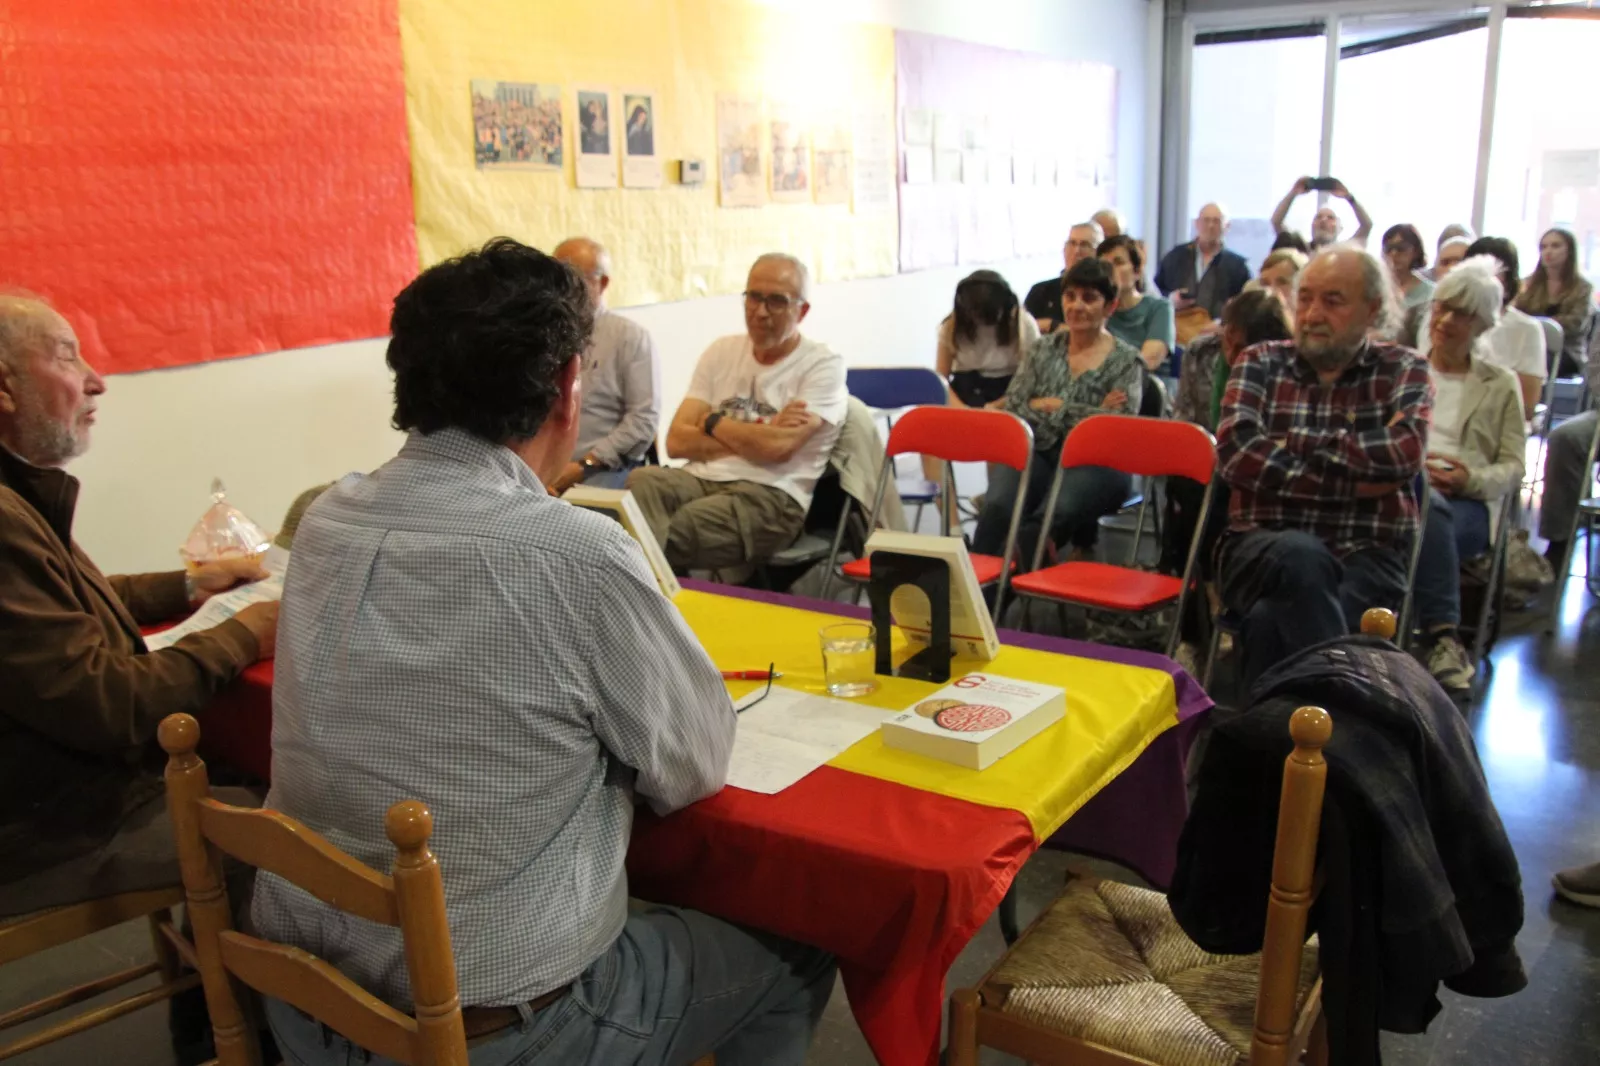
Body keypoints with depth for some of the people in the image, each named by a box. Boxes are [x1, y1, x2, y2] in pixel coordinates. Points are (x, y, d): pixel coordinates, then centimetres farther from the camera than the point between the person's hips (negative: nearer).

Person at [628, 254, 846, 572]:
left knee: (667, 534, -34)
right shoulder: (721, 351, 16)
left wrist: (714, 423, 1)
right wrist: (757, 436, -5)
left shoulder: (823, 365, 1)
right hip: (702, 478, 5)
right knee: (642, 482, -32)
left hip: (771, 496, -5)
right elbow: (677, 442, 5)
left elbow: (778, 447, -15)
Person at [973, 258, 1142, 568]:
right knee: (997, 506, -31)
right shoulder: (1044, 349, 18)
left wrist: (1055, 407, -4)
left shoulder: (1126, 361, 8)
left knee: (1054, 514, -36)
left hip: (1095, 463, -2)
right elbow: (1012, 408, 6)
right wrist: (1089, 414, -4)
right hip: (1039, 453, 3)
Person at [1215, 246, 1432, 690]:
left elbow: (1404, 453, -11)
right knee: (1301, 553, -36)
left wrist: (1290, 444, -7)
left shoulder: (1403, 370, 10)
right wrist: (1348, 481, -9)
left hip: (1366, 557, -1)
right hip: (1261, 549, 1)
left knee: (1271, 622, -32)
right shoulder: (1261, 363, 10)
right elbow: (1236, 453, -8)